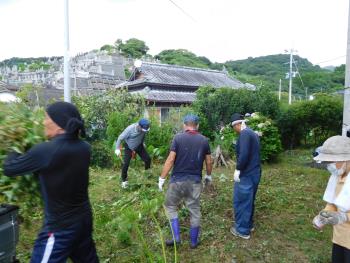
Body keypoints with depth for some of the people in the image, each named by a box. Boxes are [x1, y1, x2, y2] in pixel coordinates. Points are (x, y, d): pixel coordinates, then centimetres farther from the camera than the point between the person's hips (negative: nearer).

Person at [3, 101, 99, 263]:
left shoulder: (45, 151, -24)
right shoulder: (84, 148, -5)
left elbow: (9, 169, -9)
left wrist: (15, 149, 10)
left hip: (60, 227, -6)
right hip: (84, 218, 6)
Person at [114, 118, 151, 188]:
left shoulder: (144, 129, -24)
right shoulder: (130, 129, -35)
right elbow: (120, 138, -23)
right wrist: (117, 149, -21)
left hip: (139, 146, 4)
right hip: (129, 147, -3)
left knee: (148, 159, -4)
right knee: (126, 164, -9)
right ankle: (124, 180, 14)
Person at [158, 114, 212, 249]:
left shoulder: (178, 138, -8)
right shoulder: (204, 140, 1)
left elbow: (170, 160, -12)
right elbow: (208, 162, 6)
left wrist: (162, 178, -5)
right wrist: (208, 175, 24)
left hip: (177, 180, -2)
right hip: (195, 181, 2)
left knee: (170, 206, 18)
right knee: (195, 211, 14)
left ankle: (176, 237, 14)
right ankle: (194, 241, 27)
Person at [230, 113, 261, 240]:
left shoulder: (244, 134, -17)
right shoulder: (253, 133, 14)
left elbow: (244, 154, -28)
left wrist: (238, 169, -19)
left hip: (246, 174, -10)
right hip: (254, 173, 10)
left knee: (241, 201, 2)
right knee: (249, 200, 20)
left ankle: (242, 230, 13)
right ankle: (249, 224, 34)